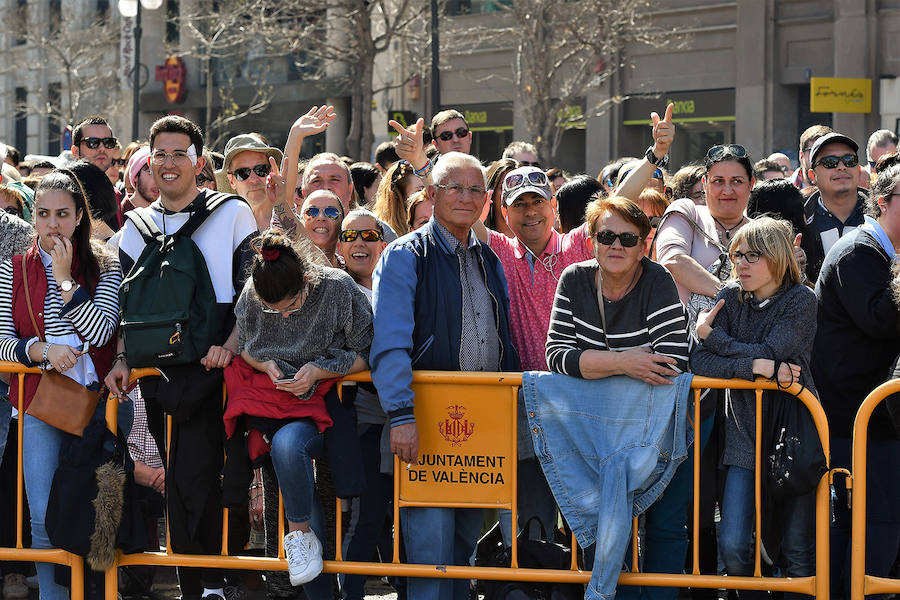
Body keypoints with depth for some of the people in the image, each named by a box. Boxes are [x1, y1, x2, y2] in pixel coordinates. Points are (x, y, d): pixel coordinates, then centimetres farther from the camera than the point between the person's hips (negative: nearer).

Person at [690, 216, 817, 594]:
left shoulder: (801, 300, -5)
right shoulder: (731, 297, 4)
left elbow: (768, 352, -18)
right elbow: (698, 362, -8)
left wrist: (712, 335, -7)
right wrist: (756, 367, -20)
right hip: (745, 432, 3)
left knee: (798, 551, -1)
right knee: (732, 545, -8)